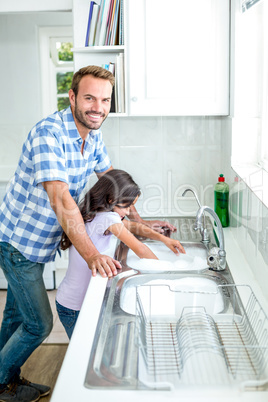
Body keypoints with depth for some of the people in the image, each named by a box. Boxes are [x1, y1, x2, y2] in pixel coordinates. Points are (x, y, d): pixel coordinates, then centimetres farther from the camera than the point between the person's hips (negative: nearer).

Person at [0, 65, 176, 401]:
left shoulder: (92, 134, -1)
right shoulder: (48, 133, -28)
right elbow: (60, 199, -37)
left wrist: (139, 221, 8)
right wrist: (91, 255, -43)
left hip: (37, 242, 8)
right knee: (38, 324, 2)